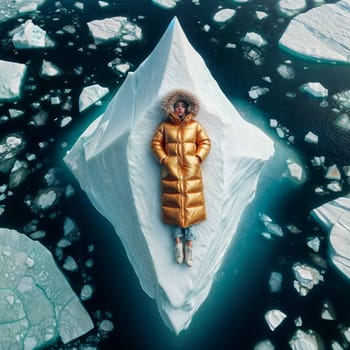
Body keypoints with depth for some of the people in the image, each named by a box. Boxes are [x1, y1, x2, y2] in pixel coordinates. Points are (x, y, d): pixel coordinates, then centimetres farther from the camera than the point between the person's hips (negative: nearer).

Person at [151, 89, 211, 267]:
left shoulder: (195, 125, 9)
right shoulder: (164, 126, 7)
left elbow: (205, 142, 9)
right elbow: (155, 143, 7)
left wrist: (198, 158, -3)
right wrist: (164, 159, -4)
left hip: (190, 170, 0)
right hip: (171, 170, 0)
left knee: (189, 205, -2)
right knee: (174, 205, 0)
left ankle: (189, 244, 3)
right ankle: (178, 242, 7)